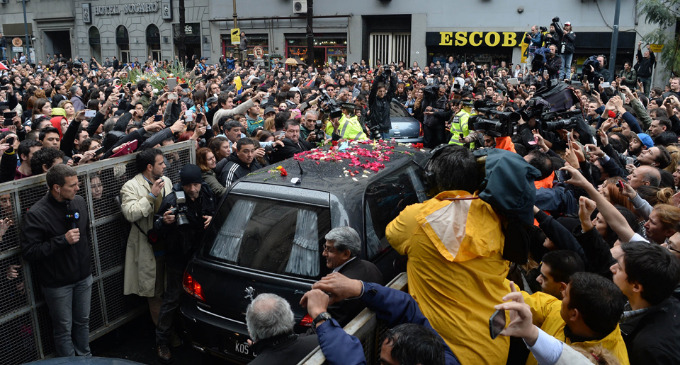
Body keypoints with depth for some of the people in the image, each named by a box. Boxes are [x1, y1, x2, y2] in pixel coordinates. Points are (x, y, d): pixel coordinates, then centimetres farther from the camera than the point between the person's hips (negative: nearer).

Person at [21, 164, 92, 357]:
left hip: (83, 277, 5)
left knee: (83, 322, 21)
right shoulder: (36, 214, -21)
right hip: (57, 283, -5)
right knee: (64, 328, 11)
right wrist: (63, 240, -28)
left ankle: (85, 357, 39)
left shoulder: (79, 201, -3)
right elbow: (29, 251, -22)